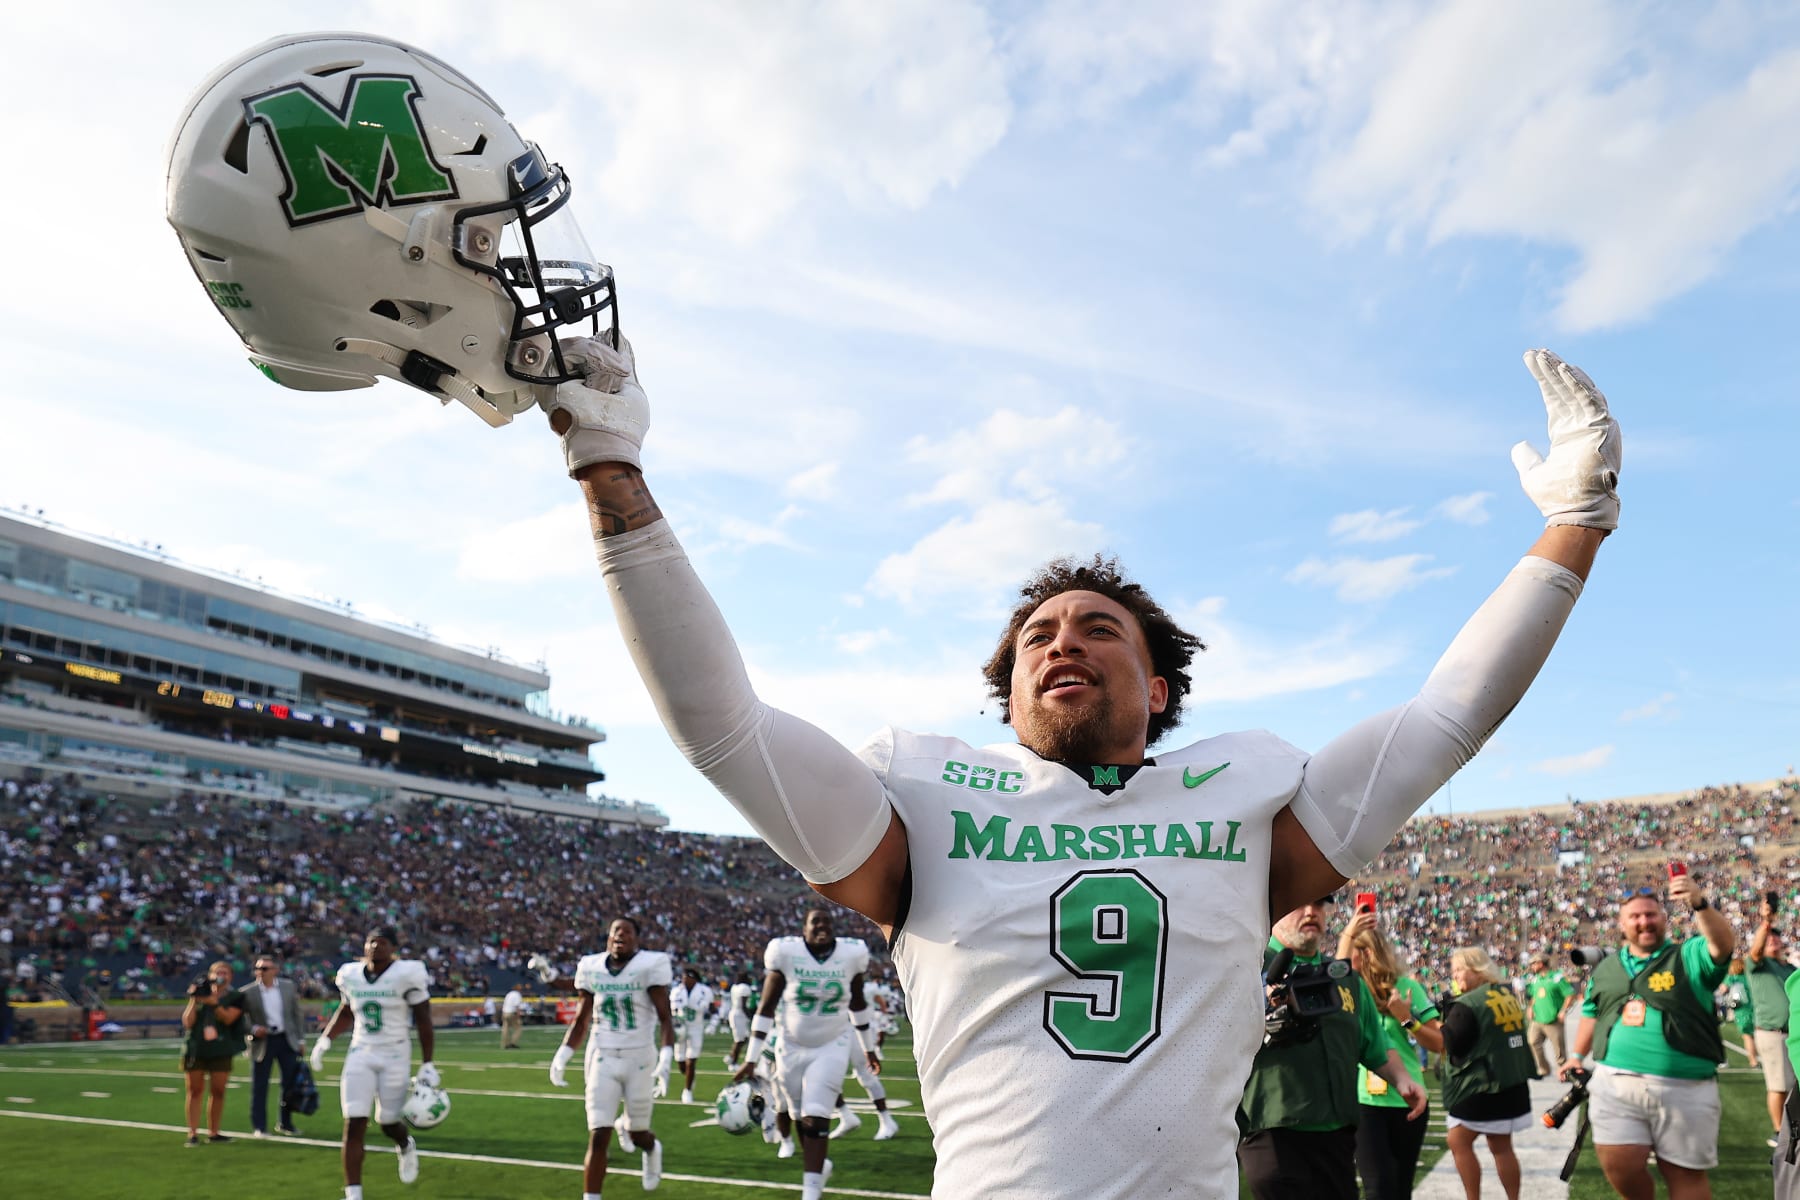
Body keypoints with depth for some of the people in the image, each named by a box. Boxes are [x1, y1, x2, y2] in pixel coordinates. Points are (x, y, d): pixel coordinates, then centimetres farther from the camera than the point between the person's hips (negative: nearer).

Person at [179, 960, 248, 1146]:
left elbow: (228, 1018, -12)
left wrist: (213, 1003, -22)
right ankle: (192, 1133, 2)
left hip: (221, 1051, 0)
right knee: (195, 1091, 0)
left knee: (218, 1092, 2)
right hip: (196, 1049, 1)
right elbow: (187, 1023, 1)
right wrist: (194, 1001, -7)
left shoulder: (235, 997, 4)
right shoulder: (198, 995, 8)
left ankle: (213, 1132, 12)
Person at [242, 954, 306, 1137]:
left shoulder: (288, 987, 3)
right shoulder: (248, 993, -5)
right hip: (262, 1042, -2)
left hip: (287, 1040, 2)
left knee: (290, 1082, 5)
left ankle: (285, 1123, 20)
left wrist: (301, 1039, 7)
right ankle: (259, 1127, 14)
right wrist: (253, 1029, -16)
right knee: (259, 1087, 1)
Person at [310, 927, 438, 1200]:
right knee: (353, 1126, -6)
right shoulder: (351, 975, 1)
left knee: (388, 1123, 7)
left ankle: (406, 1146, 43)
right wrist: (325, 1040, 12)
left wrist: (427, 1065, -10)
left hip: (394, 1057, -3)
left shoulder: (406, 975, -13)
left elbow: (424, 1023, -8)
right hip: (360, 1055, 3)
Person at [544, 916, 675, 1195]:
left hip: (639, 1058, -2)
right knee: (598, 1137, -6)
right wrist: (562, 1056, 4)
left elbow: (665, 1017, -9)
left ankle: (652, 1148, 48)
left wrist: (666, 1060, -21)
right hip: (602, 1058, 2)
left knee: (637, 1133, 11)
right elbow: (581, 1019, 12)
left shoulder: (650, 966, -8)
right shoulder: (592, 969, 2)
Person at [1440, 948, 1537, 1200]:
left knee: (1457, 1141, 4)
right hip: (1514, 1084, 8)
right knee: (1501, 1146, 14)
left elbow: (1450, 1045, -15)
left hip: (1482, 1087, -8)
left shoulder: (1467, 1005, -17)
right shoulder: (1508, 994, 7)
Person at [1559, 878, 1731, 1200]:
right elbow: (1593, 1014, 25)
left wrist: (1700, 905, -37)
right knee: (1619, 1165, -1)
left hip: (1684, 1089, -3)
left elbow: (1723, 945, -20)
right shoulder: (1606, 968, 15)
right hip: (1616, 1083, 3)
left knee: (1685, 1173, 8)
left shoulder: (1689, 956, 1)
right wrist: (1577, 1055, 19)